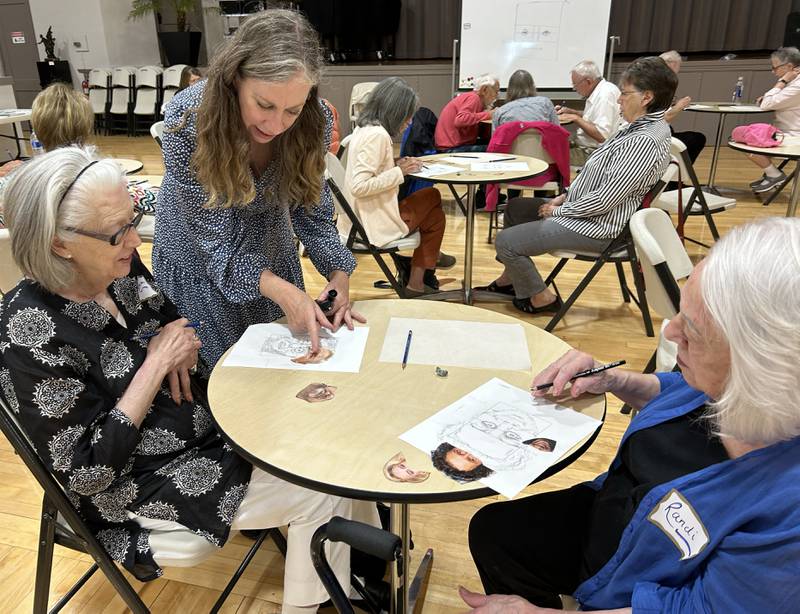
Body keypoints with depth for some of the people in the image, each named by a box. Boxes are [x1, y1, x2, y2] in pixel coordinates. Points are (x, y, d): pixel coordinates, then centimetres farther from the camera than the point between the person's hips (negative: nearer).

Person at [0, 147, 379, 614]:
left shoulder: (121, 272, -6)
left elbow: (176, 329, 12)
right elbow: (87, 471, -23)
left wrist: (183, 339, -13)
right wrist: (155, 365, -25)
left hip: (209, 421, 7)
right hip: (143, 485, -7)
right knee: (321, 492, -9)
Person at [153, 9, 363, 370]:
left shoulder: (313, 120, -23)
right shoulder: (187, 119, -31)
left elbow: (311, 207, -10)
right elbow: (215, 237, -28)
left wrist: (338, 272, -26)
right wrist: (280, 290, -41)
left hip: (273, 254, 3)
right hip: (201, 263, -3)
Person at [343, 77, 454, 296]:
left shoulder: (363, 128, 8)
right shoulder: (378, 135, -21)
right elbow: (359, 186, -27)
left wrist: (397, 164, 3)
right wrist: (399, 171, -17)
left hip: (357, 221, 9)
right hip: (374, 224, -9)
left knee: (431, 196, 21)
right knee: (435, 215, 13)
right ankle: (416, 283, 23)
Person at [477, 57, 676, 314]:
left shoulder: (645, 142, -25)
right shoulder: (640, 127, 7)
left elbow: (605, 199, -27)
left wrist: (559, 210, -14)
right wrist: (565, 196, 5)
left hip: (596, 227, -11)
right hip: (581, 209, 11)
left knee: (505, 242, -12)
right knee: (515, 207, 21)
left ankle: (541, 298, 8)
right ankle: (511, 278, 30)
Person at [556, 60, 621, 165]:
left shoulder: (606, 94, -22)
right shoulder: (598, 90, 8)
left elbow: (601, 136, -28)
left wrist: (575, 118, -19)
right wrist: (570, 111, 13)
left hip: (593, 152, -10)